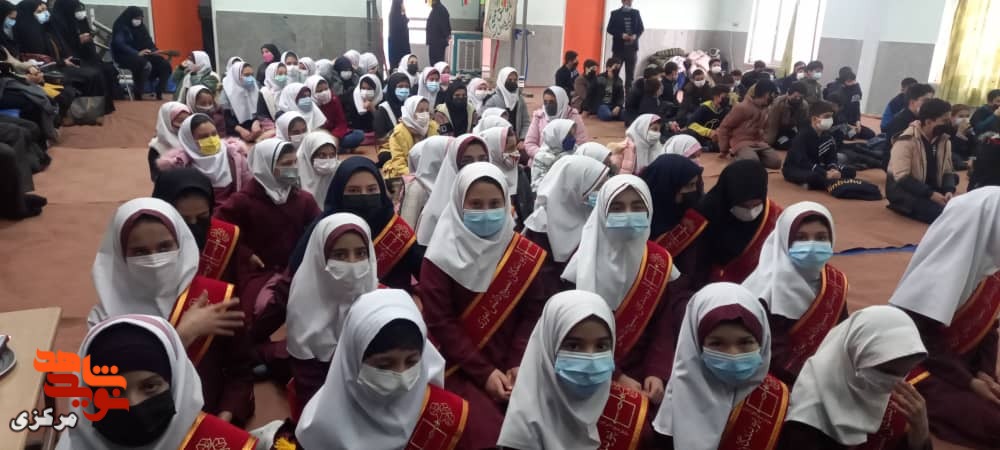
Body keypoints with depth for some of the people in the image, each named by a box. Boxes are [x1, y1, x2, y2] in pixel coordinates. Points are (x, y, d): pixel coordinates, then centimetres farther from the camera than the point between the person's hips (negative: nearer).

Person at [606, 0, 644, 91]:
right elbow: (610, 29, -3)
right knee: (614, 71, -2)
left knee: (630, 73, 4)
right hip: (619, 47, -2)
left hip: (632, 47, 2)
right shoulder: (615, 13, 2)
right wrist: (621, 35, -16)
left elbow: (641, 28, 10)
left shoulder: (636, 13, 9)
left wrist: (636, 35, -11)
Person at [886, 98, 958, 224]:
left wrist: (949, 191, -13)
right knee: (940, 212, -31)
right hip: (902, 188, -9)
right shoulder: (907, 140, -18)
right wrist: (930, 194, -27)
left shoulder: (944, 140, 4)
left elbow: (947, 171, 9)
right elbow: (901, 177, -24)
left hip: (932, 188, 9)